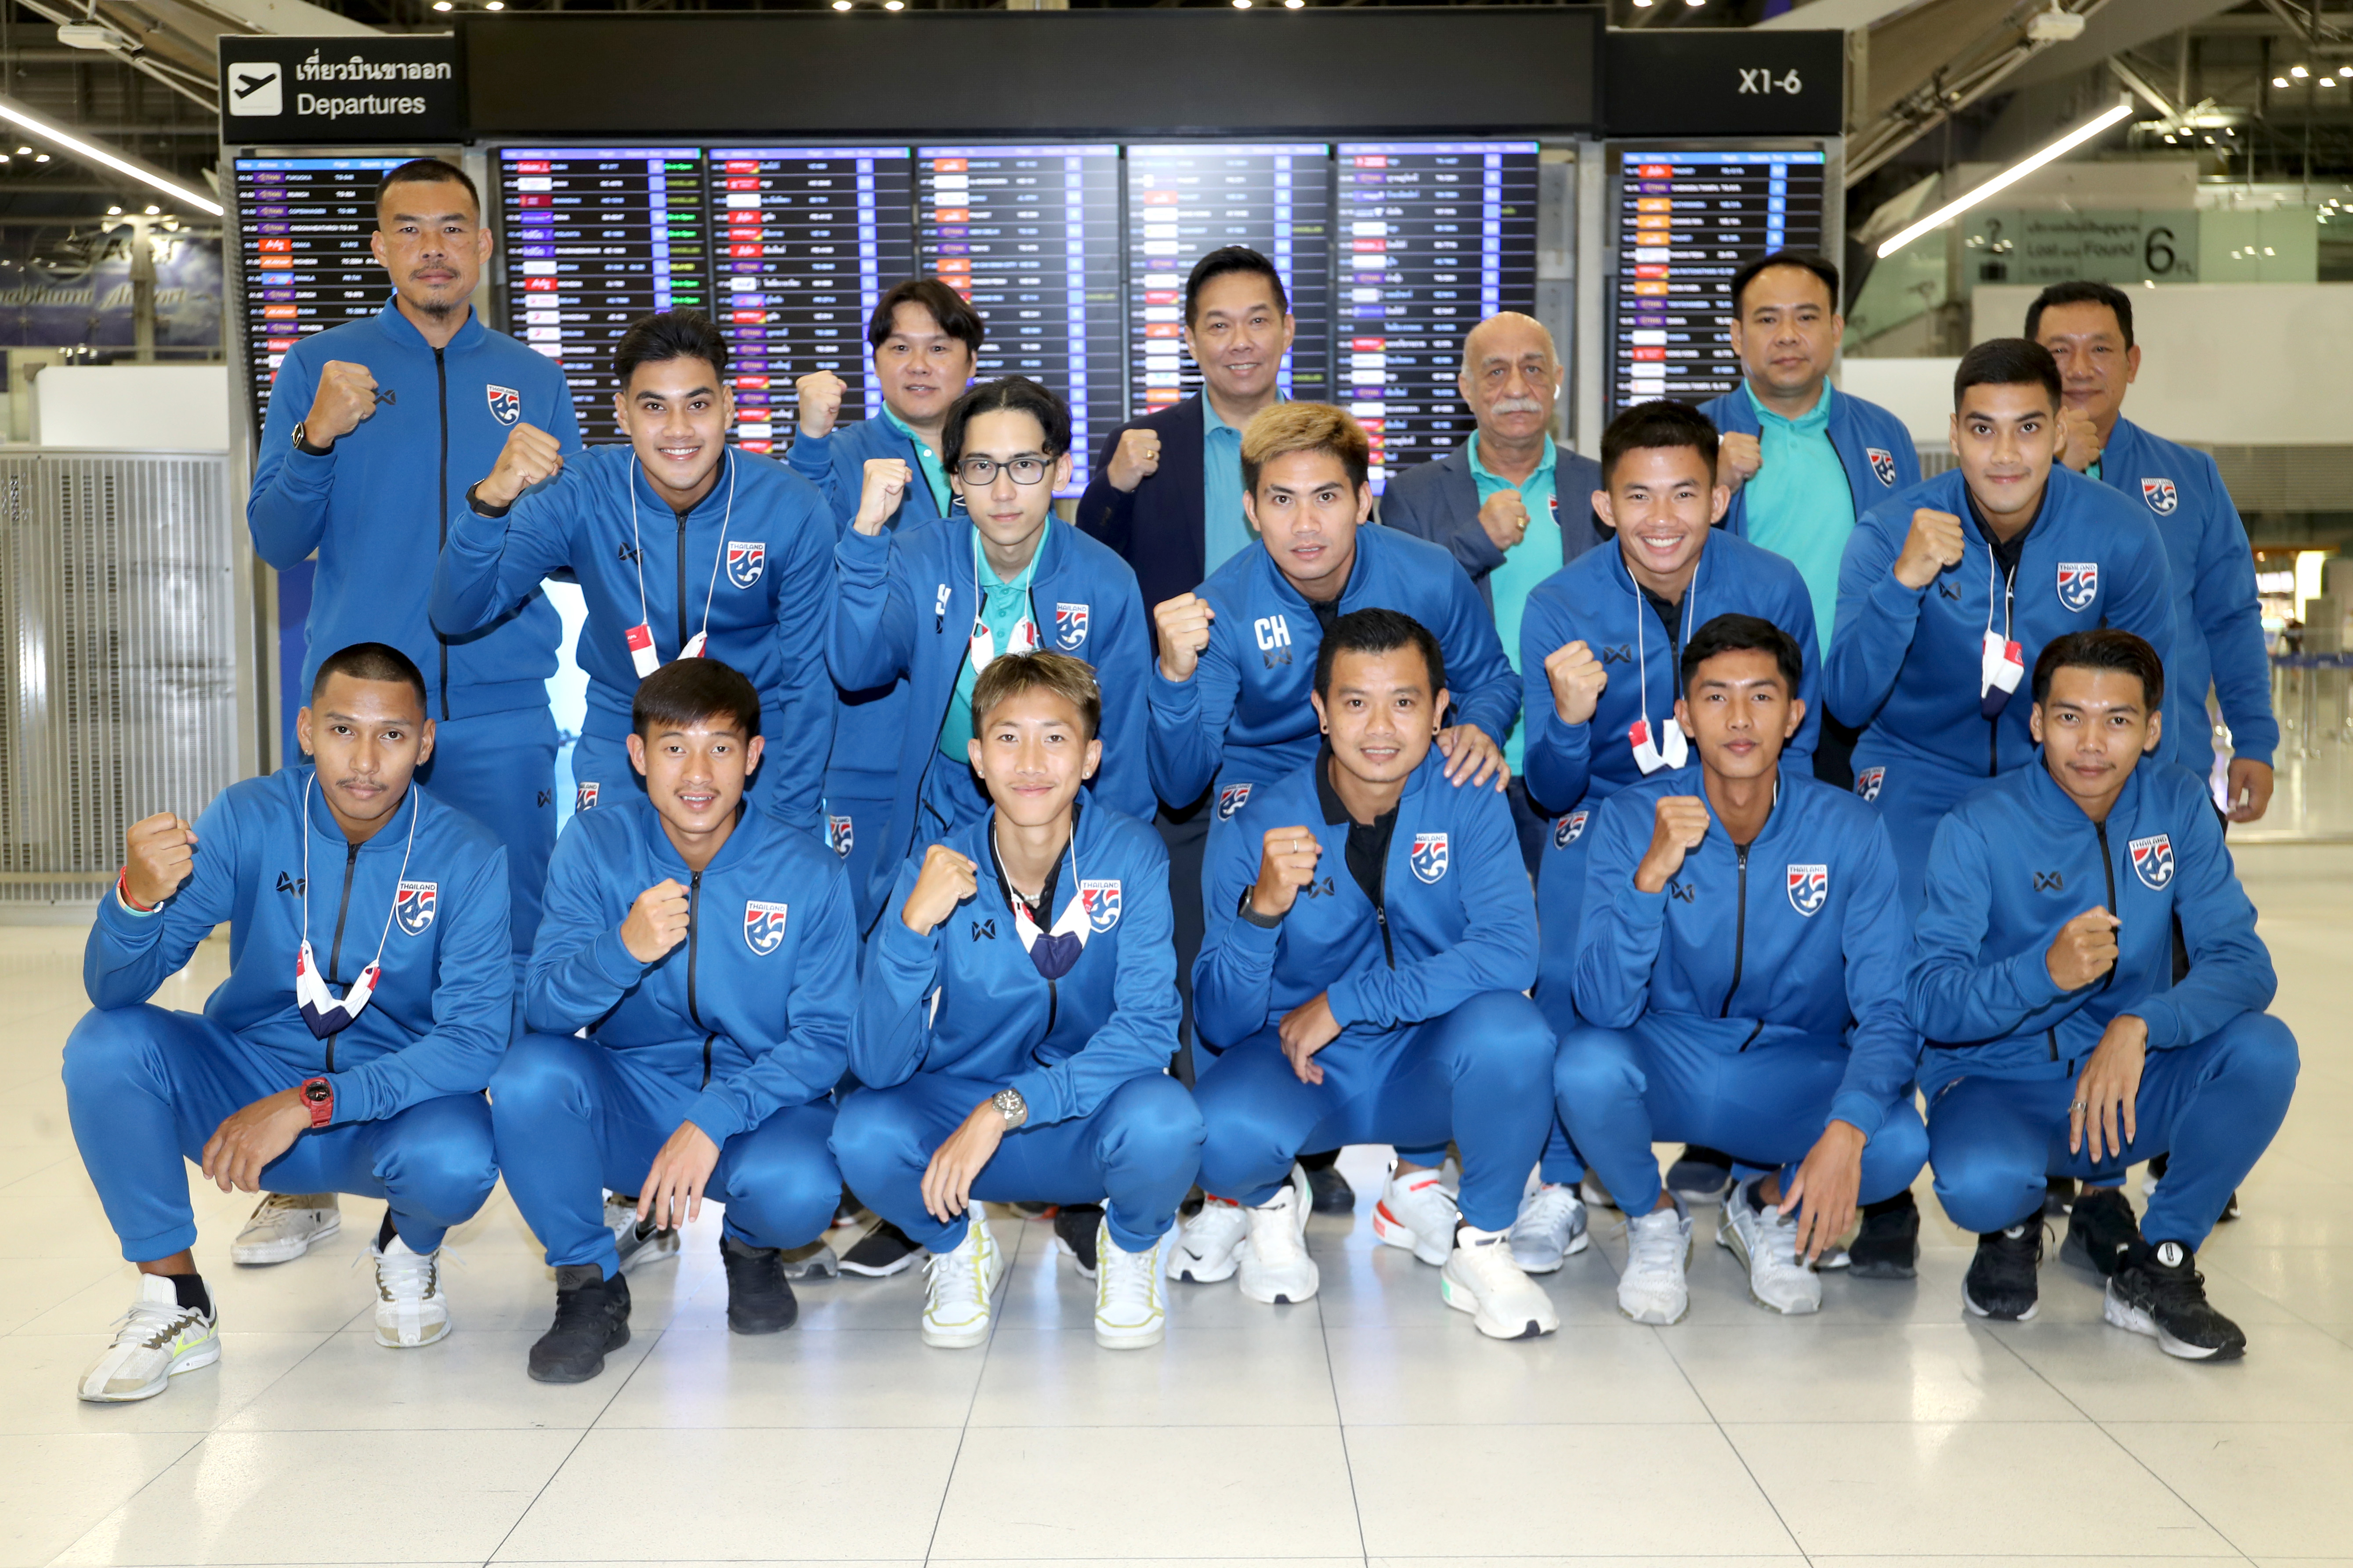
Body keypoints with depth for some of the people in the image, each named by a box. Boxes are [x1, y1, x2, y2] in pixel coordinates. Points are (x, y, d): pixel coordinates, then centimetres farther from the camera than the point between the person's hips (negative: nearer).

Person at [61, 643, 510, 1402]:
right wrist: (138, 896, -38)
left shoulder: (470, 859, -16)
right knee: (105, 1044, -22)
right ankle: (173, 1302, -4)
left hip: (394, 1105, -2)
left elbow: (475, 1040, -21)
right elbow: (114, 988, -15)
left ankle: (409, 1248, 6)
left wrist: (310, 1103, -30)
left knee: (454, 1163, -34)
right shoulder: (248, 820, -12)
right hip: (248, 1079, 3)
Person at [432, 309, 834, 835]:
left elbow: (808, 679, -9)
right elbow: (457, 615, -18)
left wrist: (791, 826, -10)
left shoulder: (793, 509, -17)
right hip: (621, 743, 1)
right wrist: (491, 498, -35)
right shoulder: (581, 494, -14)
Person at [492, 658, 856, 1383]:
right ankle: (590, 1283, -4)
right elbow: (542, 1010, -14)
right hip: (629, 1104, 2)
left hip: (759, 1107, -1)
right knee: (530, 1072, -28)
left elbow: (825, 1038, -10)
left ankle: (751, 1246, 8)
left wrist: (713, 1121, -25)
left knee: (798, 1190, -34)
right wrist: (624, 949, -35)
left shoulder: (809, 874, -10)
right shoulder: (594, 847, -6)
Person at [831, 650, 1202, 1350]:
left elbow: (1148, 1028, -21)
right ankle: (959, 1248, 7)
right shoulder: (936, 872, -13)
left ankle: (1130, 1247, 4)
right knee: (864, 1133, -29)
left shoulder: (1132, 855, -15)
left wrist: (1006, 1108, -30)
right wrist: (913, 925, -33)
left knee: (1162, 1121, -34)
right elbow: (879, 1066, -19)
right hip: (959, 1107, 1)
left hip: (1093, 1122, -1)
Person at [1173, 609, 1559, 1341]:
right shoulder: (1262, 826, -11)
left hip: (1426, 1070, 0)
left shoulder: (1466, 798, -10)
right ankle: (1269, 1201, 9)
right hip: (1295, 1069, 0)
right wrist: (1261, 907, -32)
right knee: (1219, 1131, -32)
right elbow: (1219, 1026, -13)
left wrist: (1343, 1003, -25)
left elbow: (1509, 951, -25)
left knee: (1511, 1030, -32)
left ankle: (1481, 1242, -4)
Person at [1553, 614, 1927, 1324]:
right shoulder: (1629, 821, -13)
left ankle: (1771, 1209, 7)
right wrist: (1653, 872, -36)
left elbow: (1889, 1010, -15)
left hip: (1794, 1074, 1)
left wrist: (1846, 1129, -34)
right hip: (1665, 1062, 0)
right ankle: (1653, 1219, 1)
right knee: (1587, 1065, -33)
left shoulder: (1849, 831, -12)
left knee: (1900, 1144, -30)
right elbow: (1605, 1008, -22)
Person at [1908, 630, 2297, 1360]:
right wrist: (2046, 972, -39)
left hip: (2128, 1082, 3)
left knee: (2263, 1049, -24)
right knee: (1979, 1182, -35)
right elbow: (1928, 1002, -20)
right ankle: (2014, 1226, 7)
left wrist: (2139, 1026, -31)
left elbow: (2242, 963, -13)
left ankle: (2156, 1262, -3)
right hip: (1999, 1086, -3)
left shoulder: (2178, 806, -5)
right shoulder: (1979, 828, -15)